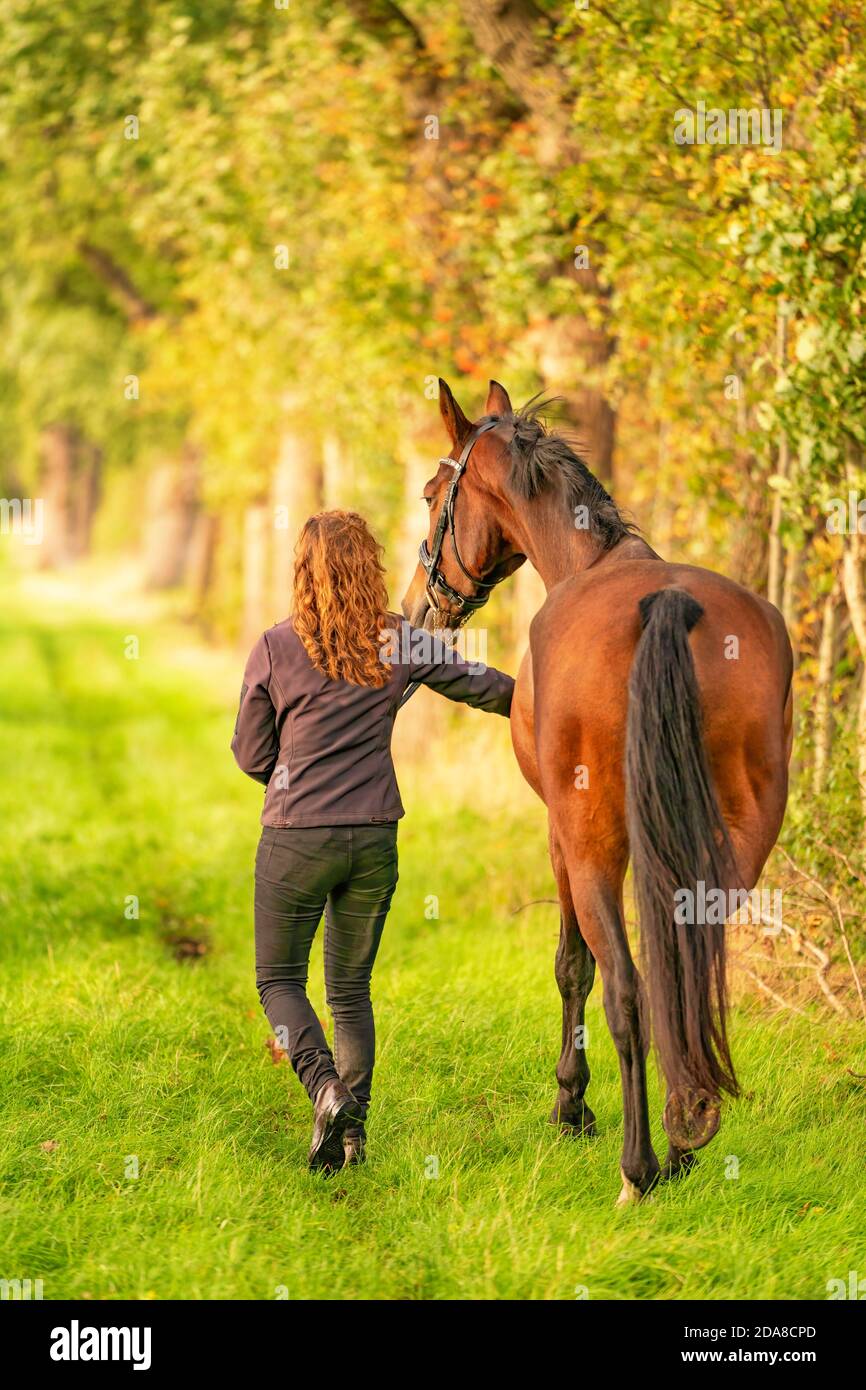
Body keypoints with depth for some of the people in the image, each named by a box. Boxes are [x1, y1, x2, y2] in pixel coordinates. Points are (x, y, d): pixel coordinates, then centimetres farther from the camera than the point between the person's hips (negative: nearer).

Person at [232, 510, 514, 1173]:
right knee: (352, 988, 15)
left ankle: (326, 1087, -14)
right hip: (375, 838, 3)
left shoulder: (275, 650, -8)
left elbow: (251, 757, 0)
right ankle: (352, 1130, 11)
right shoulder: (400, 643, 0)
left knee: (279, 978, 10)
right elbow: (490, 688, 12)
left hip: (297, 839, -3)